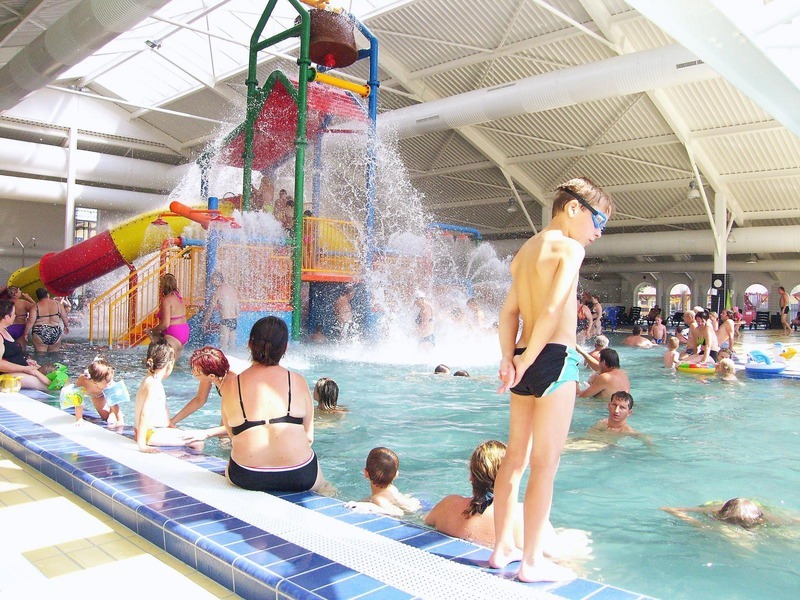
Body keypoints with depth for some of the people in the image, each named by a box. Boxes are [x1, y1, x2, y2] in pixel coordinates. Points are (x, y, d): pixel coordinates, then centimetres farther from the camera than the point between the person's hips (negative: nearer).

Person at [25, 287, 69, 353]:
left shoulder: (36, 306, -4)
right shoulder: (57, 304, 4)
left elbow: (31, 321, -9)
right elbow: (64, 317, 11)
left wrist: (26, 333, 0)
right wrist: (66, 326, 27)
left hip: (40, 333, -3)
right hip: (55, 333, 3)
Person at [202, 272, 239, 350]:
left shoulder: (217, 292, -8)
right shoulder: (233, 289, 8)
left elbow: (210, 309, -1)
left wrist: (205, 322, 8)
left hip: (225, 320, -6)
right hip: (234, 320, 6)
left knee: (224, 345, -3)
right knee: (232, 344, 12)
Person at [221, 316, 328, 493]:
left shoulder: (231, 385, -2)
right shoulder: (297, 381, -3)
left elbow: (232, 433, 4)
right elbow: (309, 436, 2)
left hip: (247, 478, 0)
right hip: (298, 477, 0)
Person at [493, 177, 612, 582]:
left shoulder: (525, 251, 17)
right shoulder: (570, 247, -7)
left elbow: (509, 311, 8)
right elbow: (552, 310, -18)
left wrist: (509, 360, 0)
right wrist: (526, 362, -13)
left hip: (526, 361, 8)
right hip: (554, 359, -8)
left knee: (516, 457, 15)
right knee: (544, 466, 0)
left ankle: (503, 548, 26)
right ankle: (532, 562, 10)